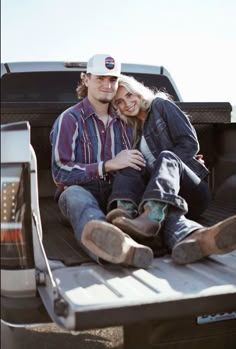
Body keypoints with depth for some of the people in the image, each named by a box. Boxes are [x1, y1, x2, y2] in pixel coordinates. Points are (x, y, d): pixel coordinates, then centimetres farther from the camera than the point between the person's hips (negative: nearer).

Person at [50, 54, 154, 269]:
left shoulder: (123, 121, 17)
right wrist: (108, 165, -20)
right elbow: (60, 173, -11)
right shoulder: (69, 119, 0)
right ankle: (112, 244, -73)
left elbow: (134, 166, 24)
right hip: (82, 193, -5)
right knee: (75, 194, -40)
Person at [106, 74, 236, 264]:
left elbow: (190, 144, -2)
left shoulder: (160, 104, 9)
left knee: (167, 157, -31)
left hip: (192, 192, -3)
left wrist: (153, 168, -10)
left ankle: (150, 218, -64)